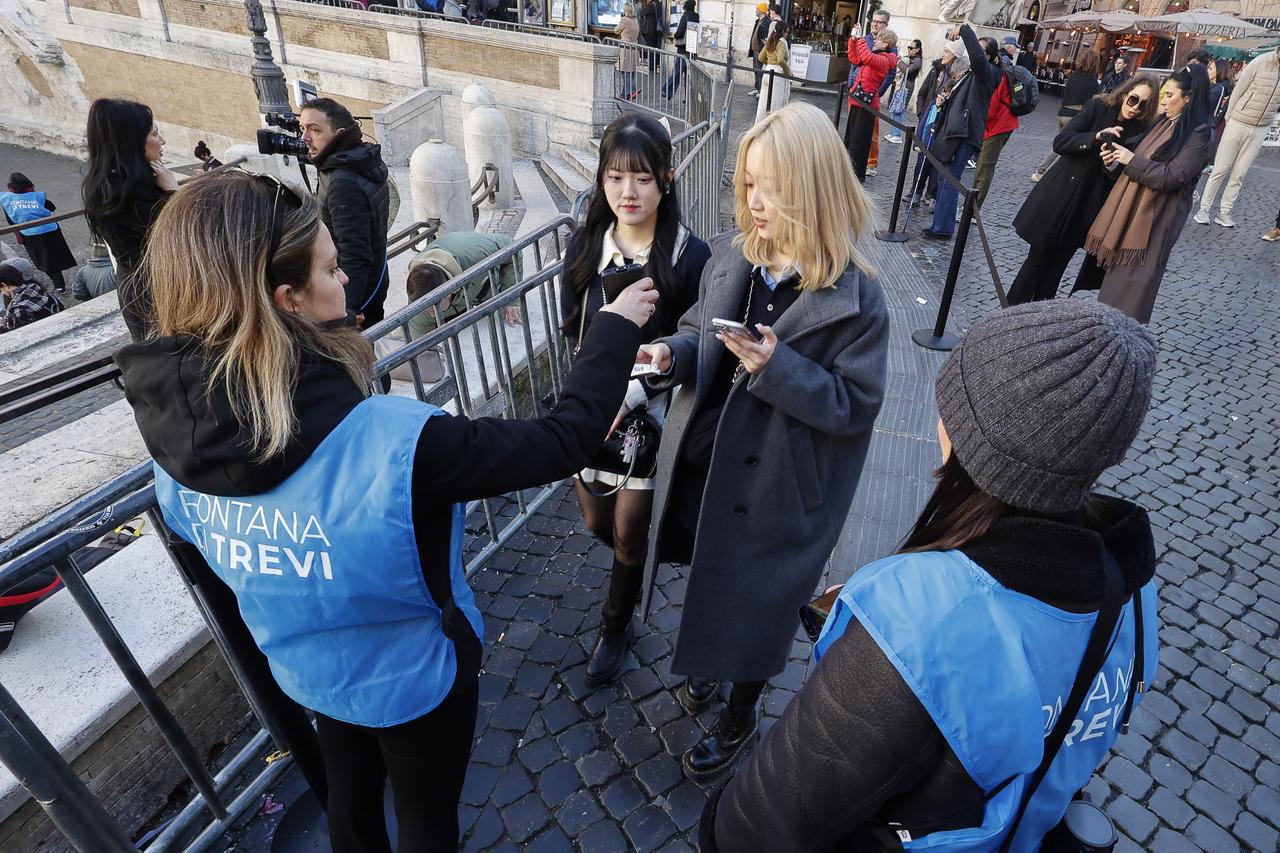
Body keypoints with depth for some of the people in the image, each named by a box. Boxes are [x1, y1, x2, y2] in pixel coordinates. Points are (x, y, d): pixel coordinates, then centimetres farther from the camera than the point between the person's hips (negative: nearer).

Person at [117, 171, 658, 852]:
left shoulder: (174, 442, -18)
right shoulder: (388, 443, -39)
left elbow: (205, 552, 0)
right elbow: (563, 441, -31)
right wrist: (616, 326, -18)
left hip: (307, 670, 6)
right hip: (415, 677, -5)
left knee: (350, 796, 33)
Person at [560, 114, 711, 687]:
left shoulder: (690, 256, -15)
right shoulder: (585, 246, -5)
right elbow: (574, 332, -3)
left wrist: (634, 394, -23)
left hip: (652, 413, -3)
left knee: (629, 532, 10)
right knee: (596, 522, 19)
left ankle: (615, 628, 38)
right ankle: (641, 561, 55)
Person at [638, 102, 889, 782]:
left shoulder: (855, 299, -20)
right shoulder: (730, 257, -4)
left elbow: (855, 403, -18)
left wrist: (778, 366, -31)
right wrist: (674, 355, -15)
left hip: (775, 490, -5)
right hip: (701, 464, 5)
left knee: (753, 603, 17)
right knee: (708, 581, 27)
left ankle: (739, 718, 46)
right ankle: (708, 661, 60)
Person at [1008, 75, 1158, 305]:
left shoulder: (1140, 132, -2)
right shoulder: (1097, 107, -6)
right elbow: (1060, 142, -14)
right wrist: (1095, 137, -27)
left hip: (1088, 207, 2)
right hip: (1058, 196, -2)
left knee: (1057, 264, 7)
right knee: (1038, 258, 2)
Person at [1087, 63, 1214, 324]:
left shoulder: (1200, 134, -10)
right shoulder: (1167, 124, 14)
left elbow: (1172, 177, -18)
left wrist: (1132, 160, -14)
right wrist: (1118, 158, 0)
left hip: (1155, 221, -8)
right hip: (1131, 212, 8)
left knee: (1130, 292, -5)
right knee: (1114, 280, 12)